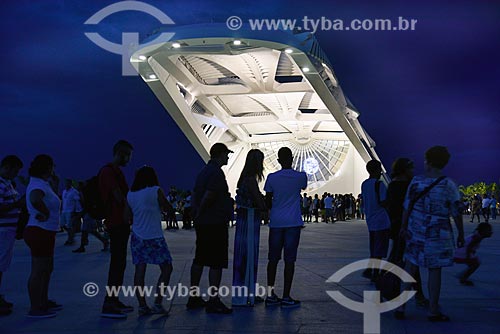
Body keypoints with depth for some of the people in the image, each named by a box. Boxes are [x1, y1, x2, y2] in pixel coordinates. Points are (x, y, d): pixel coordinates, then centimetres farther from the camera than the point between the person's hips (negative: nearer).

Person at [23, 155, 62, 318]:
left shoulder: (41, 184, 14)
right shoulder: (39, 185, -18)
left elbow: (51, 200, 27)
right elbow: (35, 200, -40)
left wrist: (55, 182, 15)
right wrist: (46, 213, -27)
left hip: (44, 232, 11)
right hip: (40, 231, -11)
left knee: (47, 269, 20)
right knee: (38, 271, -4)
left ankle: (44, 302, 31)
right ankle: (35, 309, 2)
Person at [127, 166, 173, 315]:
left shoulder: (130, 194, 6)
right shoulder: (156, 191, -8)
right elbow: (167, 208, 1)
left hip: (137, 236, 5)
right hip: (154, 236, -5)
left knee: (140, 270, 5)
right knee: (166, 268, 4)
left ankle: (142, 306, 4)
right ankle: (157, 303, -2)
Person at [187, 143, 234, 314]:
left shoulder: (204, 171, 14)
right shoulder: (216, 172, -16)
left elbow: (194, 195, 16)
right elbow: (208, 196, -24)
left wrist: (197, 213, 14)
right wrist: (200, 212, -9)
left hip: (202, 223, 10)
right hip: (216, 223, -10)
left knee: (199, 259, 14)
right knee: (217, 263, -5)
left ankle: (194, 297, 21)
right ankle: (214, 301, -3)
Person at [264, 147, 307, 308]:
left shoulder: (272, 178, -1)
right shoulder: (300, 176, -1)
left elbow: (268, 202, 4)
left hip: (276, 222, 2)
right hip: (293, 222, -1)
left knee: (273, 258, 8)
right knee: (289, 259, 0)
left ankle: (270, 295, 10)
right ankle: (286, 297, 2)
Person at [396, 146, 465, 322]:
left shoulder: (416, 181, -2)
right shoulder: (448, 185, -10)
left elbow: (407, 207, 2)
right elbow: (456, 213, -7)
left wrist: (404, 226, 14)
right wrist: (461, 234, 4)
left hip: (415, 232, 3)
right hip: (438, 234, -3)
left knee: (410, 267, 10)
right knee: (435, 271, 5)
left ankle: (401, 307, 13)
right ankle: (433, 311, 15)